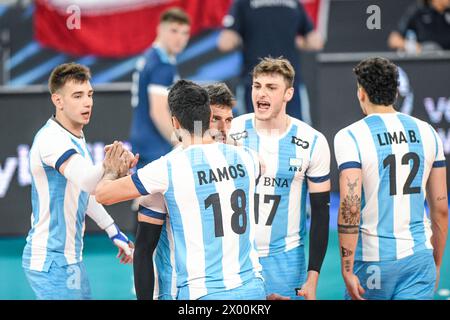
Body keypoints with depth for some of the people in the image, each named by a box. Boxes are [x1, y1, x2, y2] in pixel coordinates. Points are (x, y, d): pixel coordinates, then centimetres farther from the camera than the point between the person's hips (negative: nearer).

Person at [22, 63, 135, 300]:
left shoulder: (76, 137, 10)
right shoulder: (51, 138, -22)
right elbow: (85, 181, -41)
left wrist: (115, 233, 25)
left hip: (71, 258, 10)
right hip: (51, 261, -10)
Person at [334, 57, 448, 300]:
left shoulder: (350, 137, -8)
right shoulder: (427, 132, 6)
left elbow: (350, 207, -17)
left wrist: (347, 270, -13)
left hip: (373, 259, -3)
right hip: (420, 256, 3)